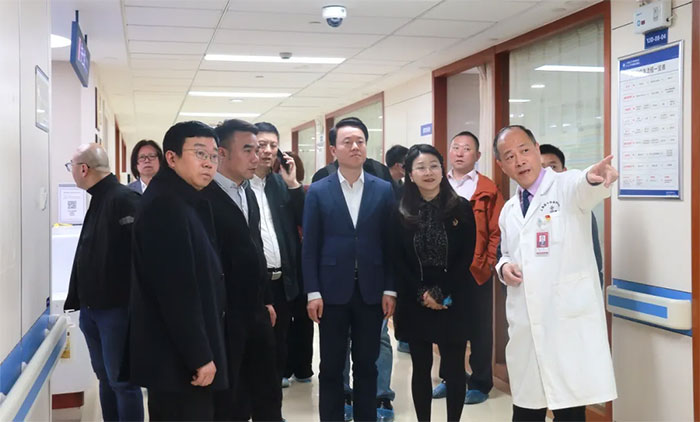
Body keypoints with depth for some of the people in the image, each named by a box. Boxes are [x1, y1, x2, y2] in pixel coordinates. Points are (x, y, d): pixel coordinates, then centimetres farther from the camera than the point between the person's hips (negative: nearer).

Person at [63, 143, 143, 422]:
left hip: (116, 308, -9)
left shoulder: (124, 200, -17)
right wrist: (77, 298, 19)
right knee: (105, 378, 17)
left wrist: (133, 305, -21)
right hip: (91, 308, 9)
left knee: (121, 380, 0)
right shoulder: (98, 200, 12)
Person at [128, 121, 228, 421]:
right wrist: (200, 356, -20)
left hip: (179, 355, 10)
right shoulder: (166, 206, -19)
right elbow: (177, 292, -24)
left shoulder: (186, 203, 13)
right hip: (178, 360, -10)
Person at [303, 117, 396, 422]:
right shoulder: (318, 192, 0)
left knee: (366, 365, 11)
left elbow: (389, 243, 3)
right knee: (331, 366, 8)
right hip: (332, 290, -1)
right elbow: (310, 246, -2)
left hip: (371, 290, 1)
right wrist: (312, 292, -7)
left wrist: (390, 289, -1)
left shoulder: (384, 190, 3)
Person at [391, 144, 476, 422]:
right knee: (421, 368, 9)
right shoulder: (401, 213, 2)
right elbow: (398, 262, 1)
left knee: (454, 369, 4)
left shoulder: (461, 208, -1)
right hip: (414, 303, 1)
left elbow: (466, 258, -3)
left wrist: (441, 293, -11)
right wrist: (421, 294, -9)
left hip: (453, 302, -1)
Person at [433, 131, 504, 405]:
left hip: (476, 271, -4)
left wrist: (488, 263, -10)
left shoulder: (488, 190, -2)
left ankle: (480, 384, 19)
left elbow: (497, 232, -4)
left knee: (479, 330, 6)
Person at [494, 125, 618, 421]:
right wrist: (504, 267, 2)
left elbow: (584, 189, -28)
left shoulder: (567, 187, -5)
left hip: (569, 322, -6)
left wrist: (594, 177, -53)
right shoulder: (508, 211, 14)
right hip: (525, 326, 6)